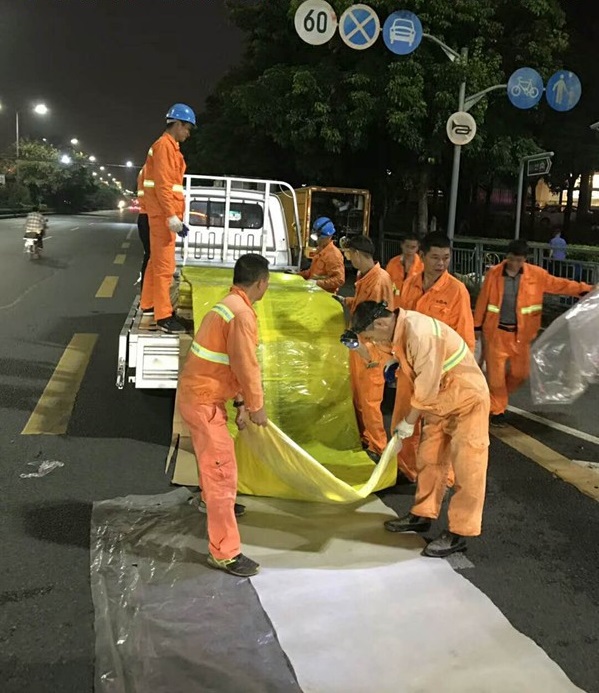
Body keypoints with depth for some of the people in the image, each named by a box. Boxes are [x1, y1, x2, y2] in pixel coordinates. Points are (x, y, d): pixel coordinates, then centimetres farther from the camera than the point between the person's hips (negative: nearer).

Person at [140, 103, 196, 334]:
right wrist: (171, 215, -25)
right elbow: (162, 184, -21)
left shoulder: (168, 146, 19)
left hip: (163, 213, 11)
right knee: (164, 265, -10)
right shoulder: (165, 145, -12)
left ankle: (148, 304, 29)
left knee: (156, 261, 18)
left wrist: (175, 213, 20)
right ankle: (163, 316, -8)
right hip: (163, 214, -11)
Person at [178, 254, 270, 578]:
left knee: (213, 460, 32)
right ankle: (224, 552, 0)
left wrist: (240, 402, 18)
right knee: (222, 471, -7)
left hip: (198, 394, 11)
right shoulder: (242, 314, -21)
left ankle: (216, 504, 57)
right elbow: (246, 366, -20)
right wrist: (256, 406, -7)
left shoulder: (228, 305, 12)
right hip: (204, 401, -11)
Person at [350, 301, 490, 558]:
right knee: (429, 460, 15)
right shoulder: (399, 329, -2)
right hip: (439, 402, 9)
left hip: (467, 400, -9)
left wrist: (408, 422, -16)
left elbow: (427, 386, -26)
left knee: (466, 467, -3)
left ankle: (459, 533, 3)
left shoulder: (420, 333, -30)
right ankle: (422, 515, 27)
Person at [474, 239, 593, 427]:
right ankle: (497, 410, 18)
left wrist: (586, 289, -10)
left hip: (520, 334, 3)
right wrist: (477, 326, 2)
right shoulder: (493, 274, -8)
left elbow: (559, 284, -1)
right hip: (496, 332, -2)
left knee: (520, 373, 10)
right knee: (496, 373, 2)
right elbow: (483, 301, -2)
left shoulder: (536, 274, -4)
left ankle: (499, 396, 37)